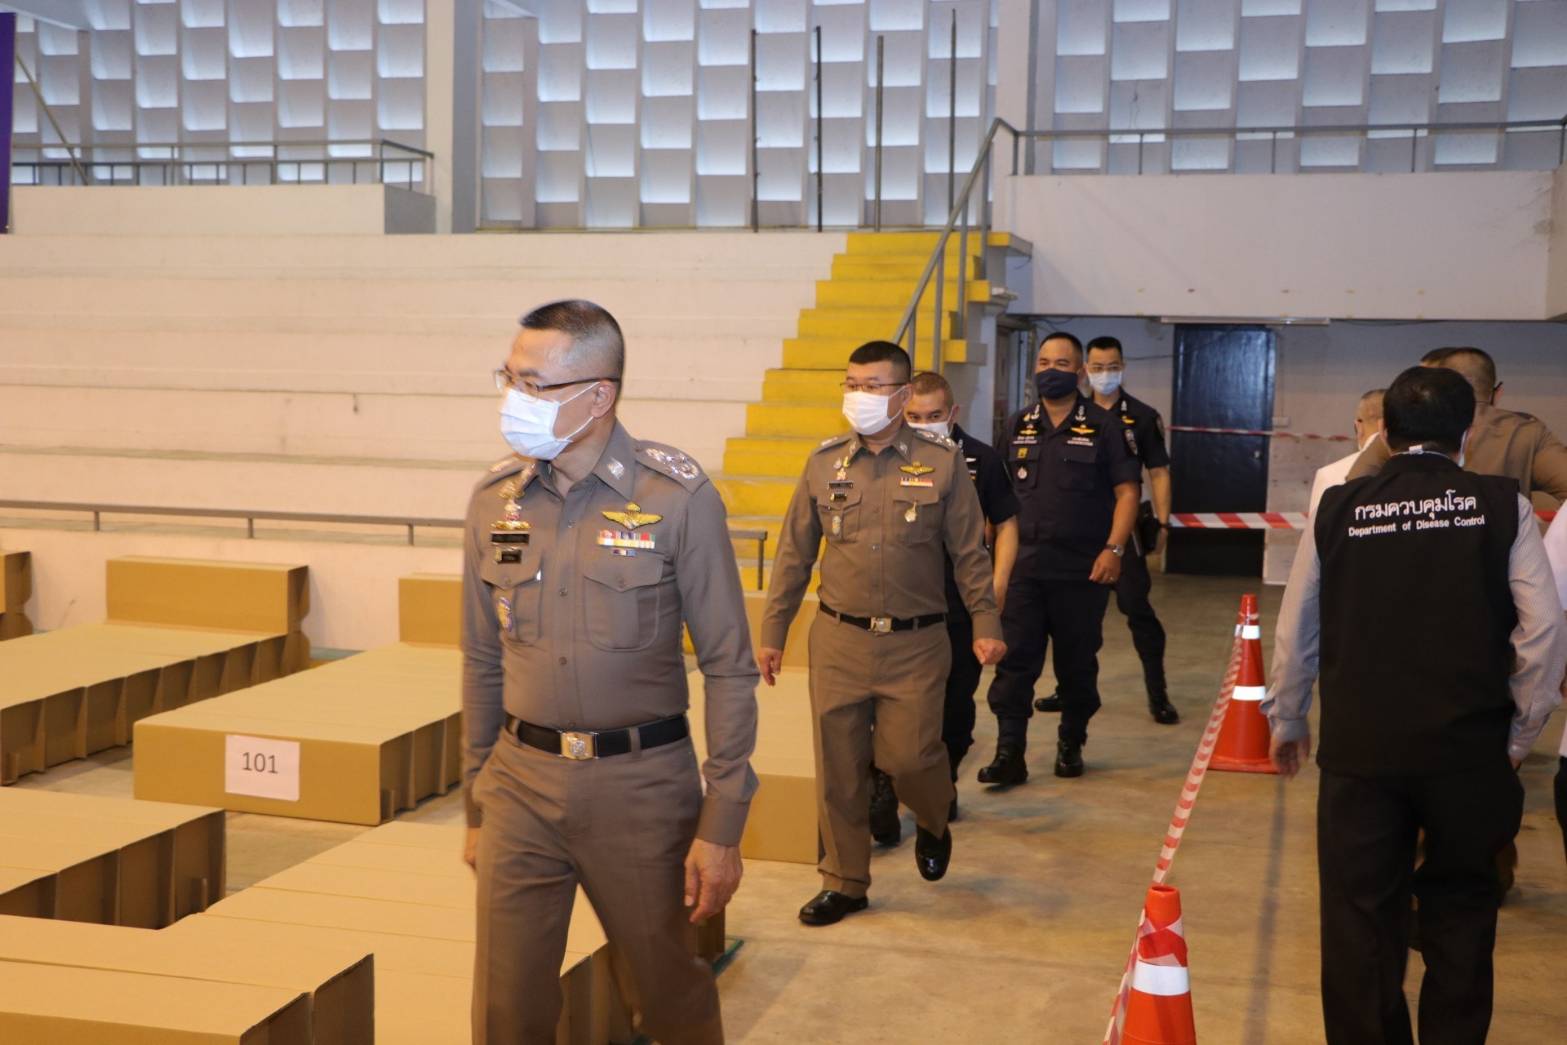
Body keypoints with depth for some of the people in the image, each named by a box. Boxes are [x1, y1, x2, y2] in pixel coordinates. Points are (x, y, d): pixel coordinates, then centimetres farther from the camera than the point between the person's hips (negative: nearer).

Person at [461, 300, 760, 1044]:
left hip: (641, 785, -3)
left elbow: (729, 668, -8)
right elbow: (483, 662, 10)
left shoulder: (678, 498, -11)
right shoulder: (495, 499, 1)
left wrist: (722, 825, -10)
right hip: (520, 784, 3)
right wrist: (476, 805, 12)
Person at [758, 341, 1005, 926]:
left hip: (915, 643, -2)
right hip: (838, 641, 2)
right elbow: (794, 555, 8)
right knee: (838, 769, 6)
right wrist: (772, 634, 7)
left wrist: (986, 626, -4)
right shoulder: (825, 463, 4)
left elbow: (970, 554, 3)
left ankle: (932, 823, 31)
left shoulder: (941, 462, -1)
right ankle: (844, 883, 22)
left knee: (909, 756, -5)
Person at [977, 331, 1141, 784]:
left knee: (1077, 663, 9)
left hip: (1082, 571, -2)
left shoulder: (1104, 427, 0)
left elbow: (1127, 491, -3)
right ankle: (1009, 754, -1)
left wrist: (1113, 548, -14)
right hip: (1023, 567, 2)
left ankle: (1071, 745, 25)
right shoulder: (1017, 426, 10)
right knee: (1014, 661, -3)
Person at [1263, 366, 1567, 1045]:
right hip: (1469, 749, 0)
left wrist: (1287, 719, 20)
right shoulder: (1501, 505, -3)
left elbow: (1295, 631, 6)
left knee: (1360, 914, 10)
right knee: (1460, 910, 17)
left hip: (1360, 746, 0)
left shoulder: (1338, 508, 1)